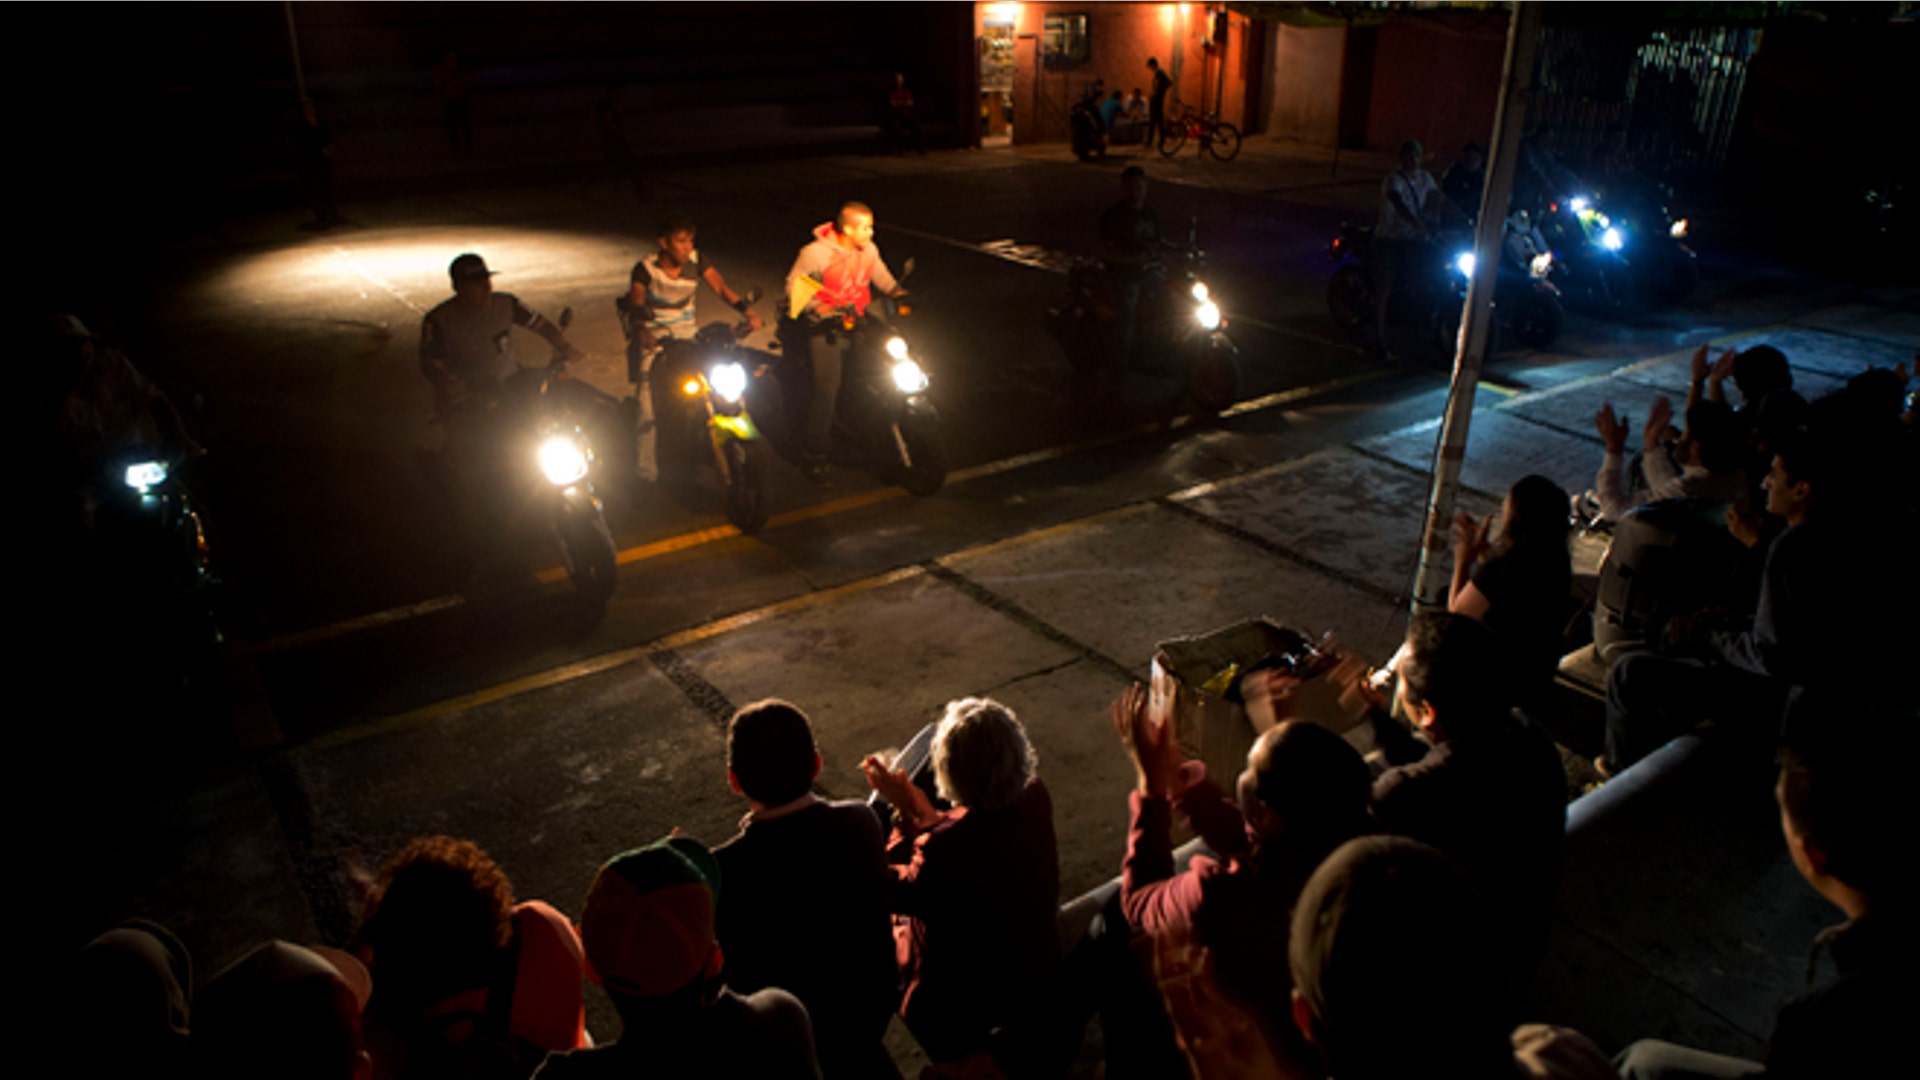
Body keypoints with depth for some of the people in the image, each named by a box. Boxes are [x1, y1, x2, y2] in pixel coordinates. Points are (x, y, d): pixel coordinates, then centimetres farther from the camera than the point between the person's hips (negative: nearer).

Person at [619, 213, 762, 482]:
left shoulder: (696, 262, -5)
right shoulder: (646, 268, -14)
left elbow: (722, 288, -14)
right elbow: (636, 305, -23)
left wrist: (747, 312, -32)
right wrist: (643, 332, -45)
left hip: (688, 331, 4)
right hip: (655, 335, -3)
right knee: (649, 397, -12)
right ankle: (647, 467, -1)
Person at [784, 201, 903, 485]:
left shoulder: (868, 250, 3)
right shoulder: (816, 253, -14)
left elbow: (882, 278, 19)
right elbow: (793, 287, -10)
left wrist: (899, 294, 0)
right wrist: (819, 308, -25)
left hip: (856, 322, 6)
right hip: (824, 327, -6)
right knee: (827, 389, -13)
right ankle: (816, 457, -4)